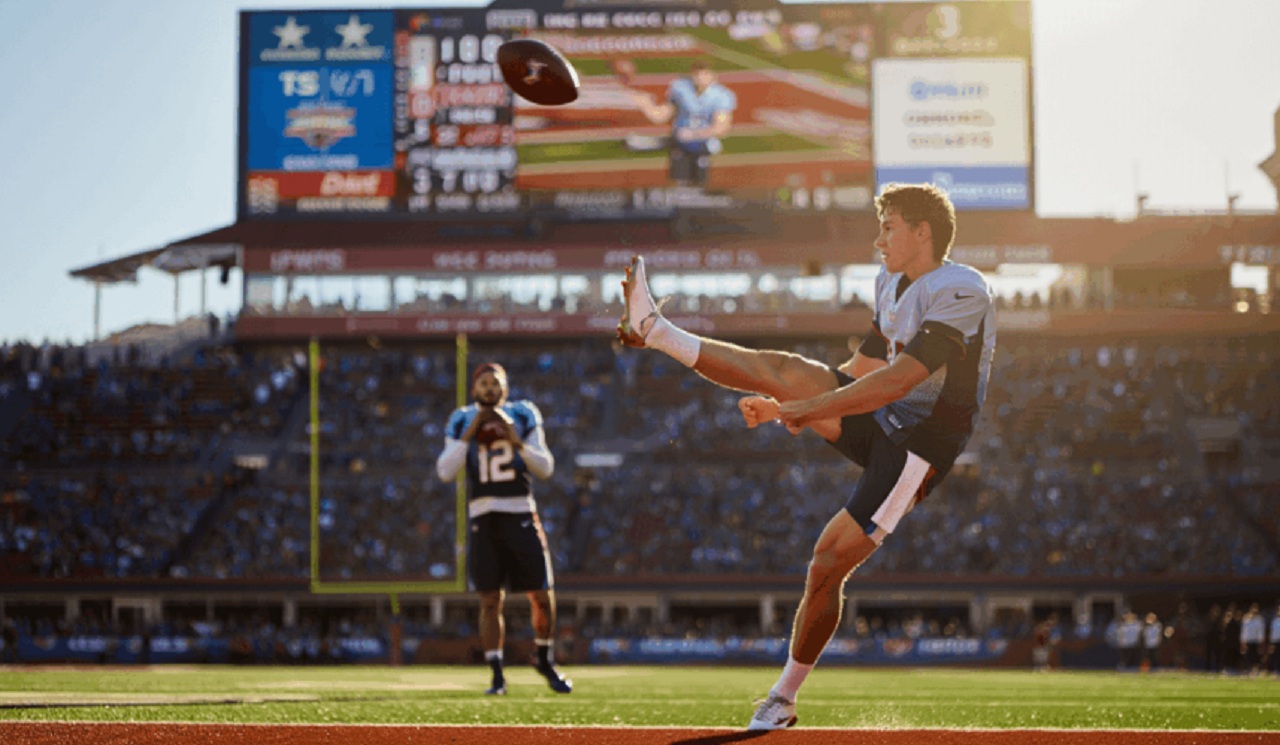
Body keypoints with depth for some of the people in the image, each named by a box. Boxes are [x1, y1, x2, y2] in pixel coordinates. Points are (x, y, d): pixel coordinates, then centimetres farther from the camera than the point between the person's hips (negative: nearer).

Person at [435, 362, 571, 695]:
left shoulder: (523, 416, 4)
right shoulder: (462, 422, 4)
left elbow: (546, 469, 0)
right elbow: (445, 471, -7)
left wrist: (517, 442, -14)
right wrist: (469, 434, -14)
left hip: (521, 517, 0)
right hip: (483, 518, 0)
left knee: (543, 597, 1)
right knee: (490, 600, -2)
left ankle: (545, 661, 24)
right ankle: (497, 676, 6)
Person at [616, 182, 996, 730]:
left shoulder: (961, 293, -19)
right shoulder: (891, 284, 11)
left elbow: (896, 382, -28)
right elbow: (862, 371, 20)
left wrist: (803, 410, -26)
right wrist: (782, 407, 11)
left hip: (914, 448, -8)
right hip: (877, 420, 8)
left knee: (827, 568, -11)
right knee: (782, 370, -13)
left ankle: (783, 699, 4)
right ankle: (655, 331, -4)